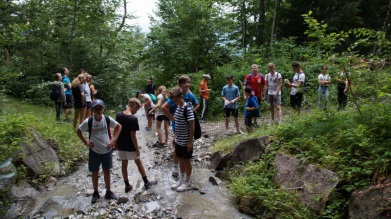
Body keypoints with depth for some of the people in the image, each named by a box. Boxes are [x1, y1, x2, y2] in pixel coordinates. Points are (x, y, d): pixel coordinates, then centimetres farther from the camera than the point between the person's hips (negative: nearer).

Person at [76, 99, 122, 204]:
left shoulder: (108, 119, -13)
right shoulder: (88, 121, -15)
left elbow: (119, 126, 2)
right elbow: (78, 131, 0)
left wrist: (114, 139, -5)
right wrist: (86, 142, -7)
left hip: (107, 150, 1)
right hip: (94, 151, -1)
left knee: (107, 171, 13)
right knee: (95, 172, 12)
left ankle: (108, 192, 27)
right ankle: (95, 193, 29)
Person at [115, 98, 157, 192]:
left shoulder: (118, 115, -3)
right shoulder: (133, 119, -21)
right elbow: (133, 136, -20)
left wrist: (117, 142, 15)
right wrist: (137, 149, -11)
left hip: (121, 145, 5)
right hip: (130, 147, -5)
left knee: (124, 164, 15)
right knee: (138, 162, 12)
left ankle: (127, 185, 24)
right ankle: (146, 183, 24)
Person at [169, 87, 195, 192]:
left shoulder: (187, 108, -20)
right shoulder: (178, 107, 4)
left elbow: (192, 126, -19)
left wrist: (190, 142, -18)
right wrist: (175, 137, 16)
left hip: (186, 141, -7)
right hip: (178, 140, 7)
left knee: (187, 161, 8)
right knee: (180, 160, 18)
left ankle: (187, 181, 24)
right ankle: (181, 179, 33)